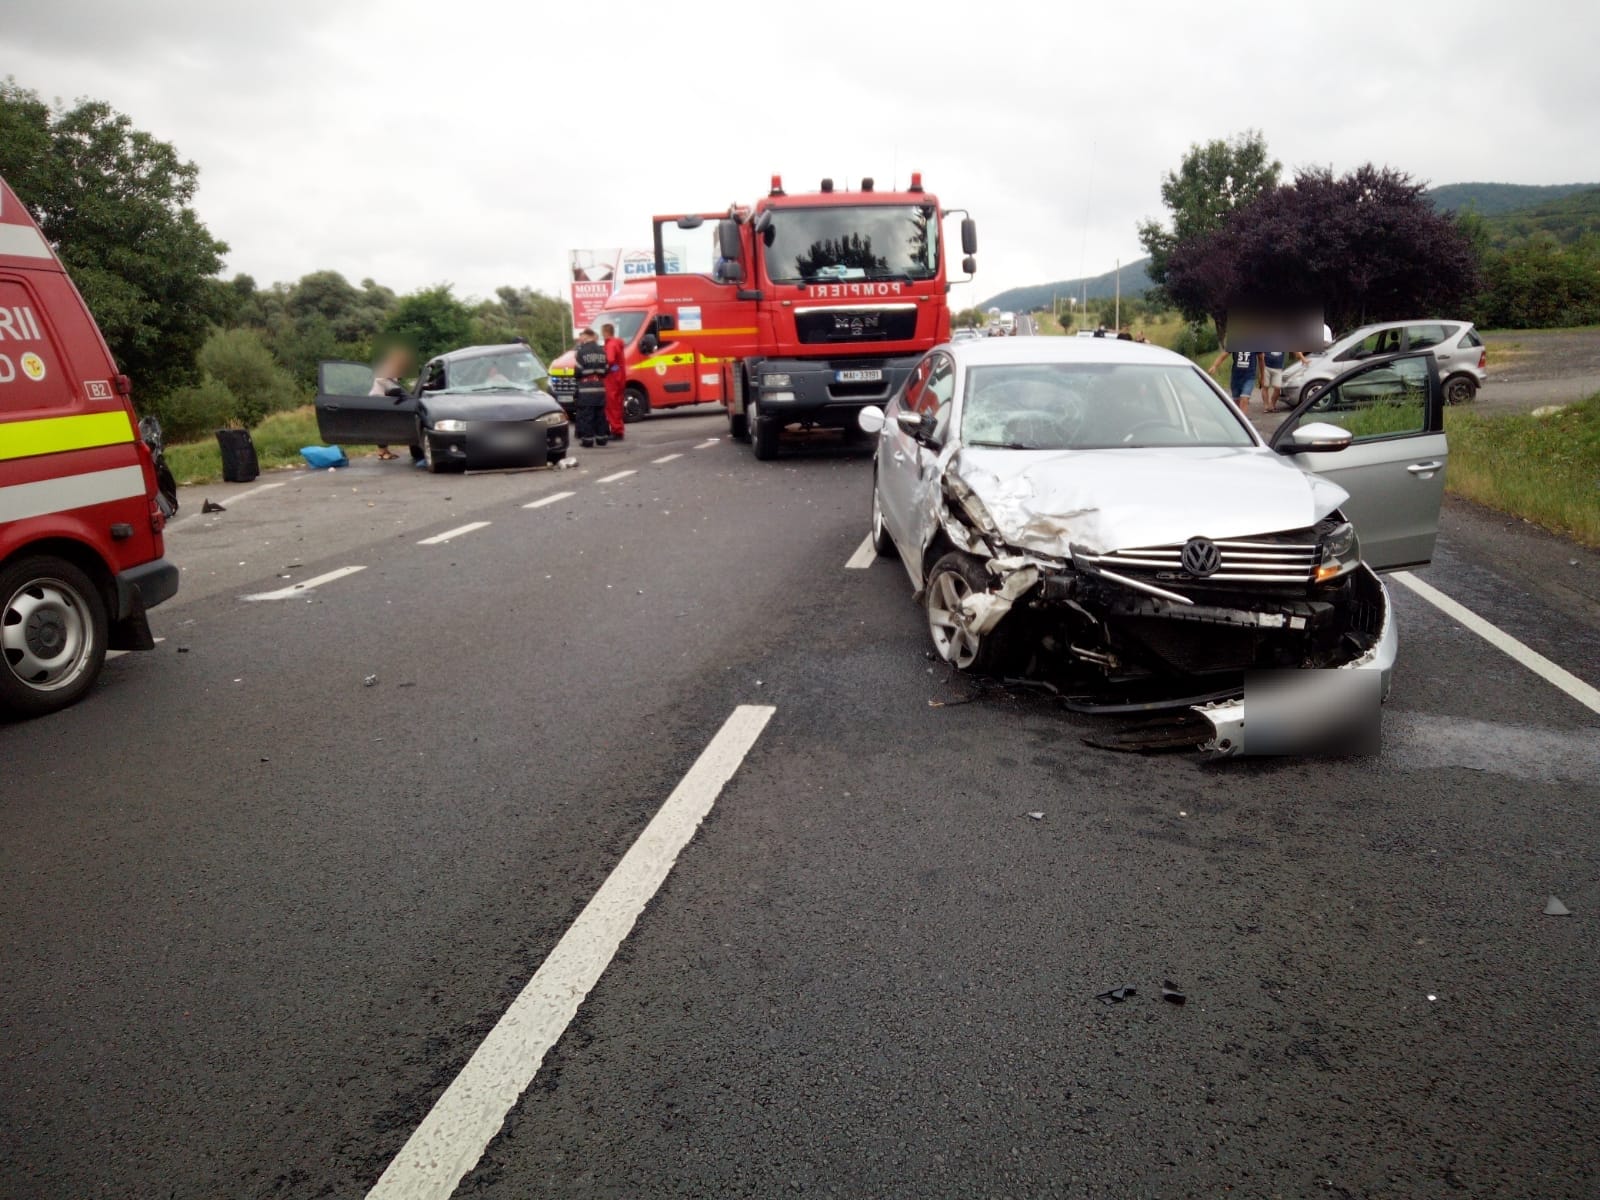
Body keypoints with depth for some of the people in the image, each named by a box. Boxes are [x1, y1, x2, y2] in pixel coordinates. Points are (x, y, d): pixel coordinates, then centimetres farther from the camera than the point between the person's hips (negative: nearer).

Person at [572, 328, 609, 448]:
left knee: (586, 414, -3)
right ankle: (601, 437, 14)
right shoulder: (602, 351, 9)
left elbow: (577, 371, -8)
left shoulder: (582, 352, -8)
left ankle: (587, 439, -6)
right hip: (600, 386, 5)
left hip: (586, 387, -5)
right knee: (600, 413, 11)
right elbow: (606, 369, 9)